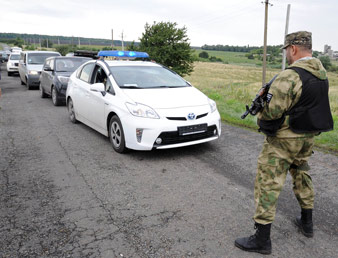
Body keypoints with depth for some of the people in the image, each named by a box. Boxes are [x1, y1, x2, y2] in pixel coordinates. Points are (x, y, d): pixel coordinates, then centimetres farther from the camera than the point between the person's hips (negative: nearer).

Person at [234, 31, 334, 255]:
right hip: (308, 137, 9)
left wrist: (260, 117, -2)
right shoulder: (321, 73, 7)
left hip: (284, 140, -9)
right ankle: (307, 223, 40)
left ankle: (262, 239, 4)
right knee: (302, 175, 26)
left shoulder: (290, 76, -22)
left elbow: (272, 111, -25)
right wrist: (272, 91, 5)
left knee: (268, 183, -2)